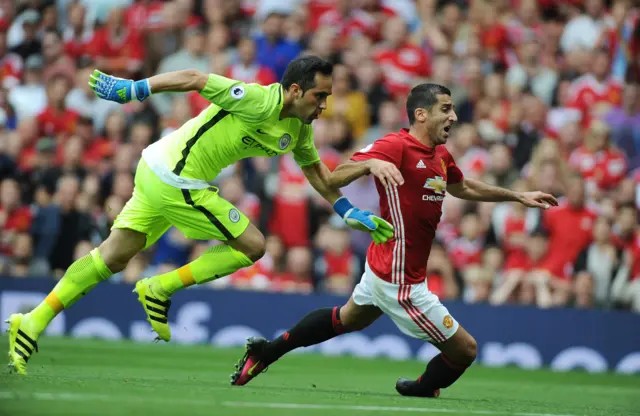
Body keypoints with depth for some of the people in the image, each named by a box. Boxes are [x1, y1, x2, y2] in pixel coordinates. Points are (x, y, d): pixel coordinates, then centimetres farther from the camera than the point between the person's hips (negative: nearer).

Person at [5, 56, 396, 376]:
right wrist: (133, 89, -16)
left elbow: (314, 168, 25)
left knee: (113, 257, 9)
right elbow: (195, 78, -18)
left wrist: (349, 211, 20)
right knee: (251, 245, -3)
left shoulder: (299, 127, 7)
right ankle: (161, 289, 1)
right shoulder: (261, 101, -21)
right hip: (176, 180, -9)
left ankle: (32, 324, 9)